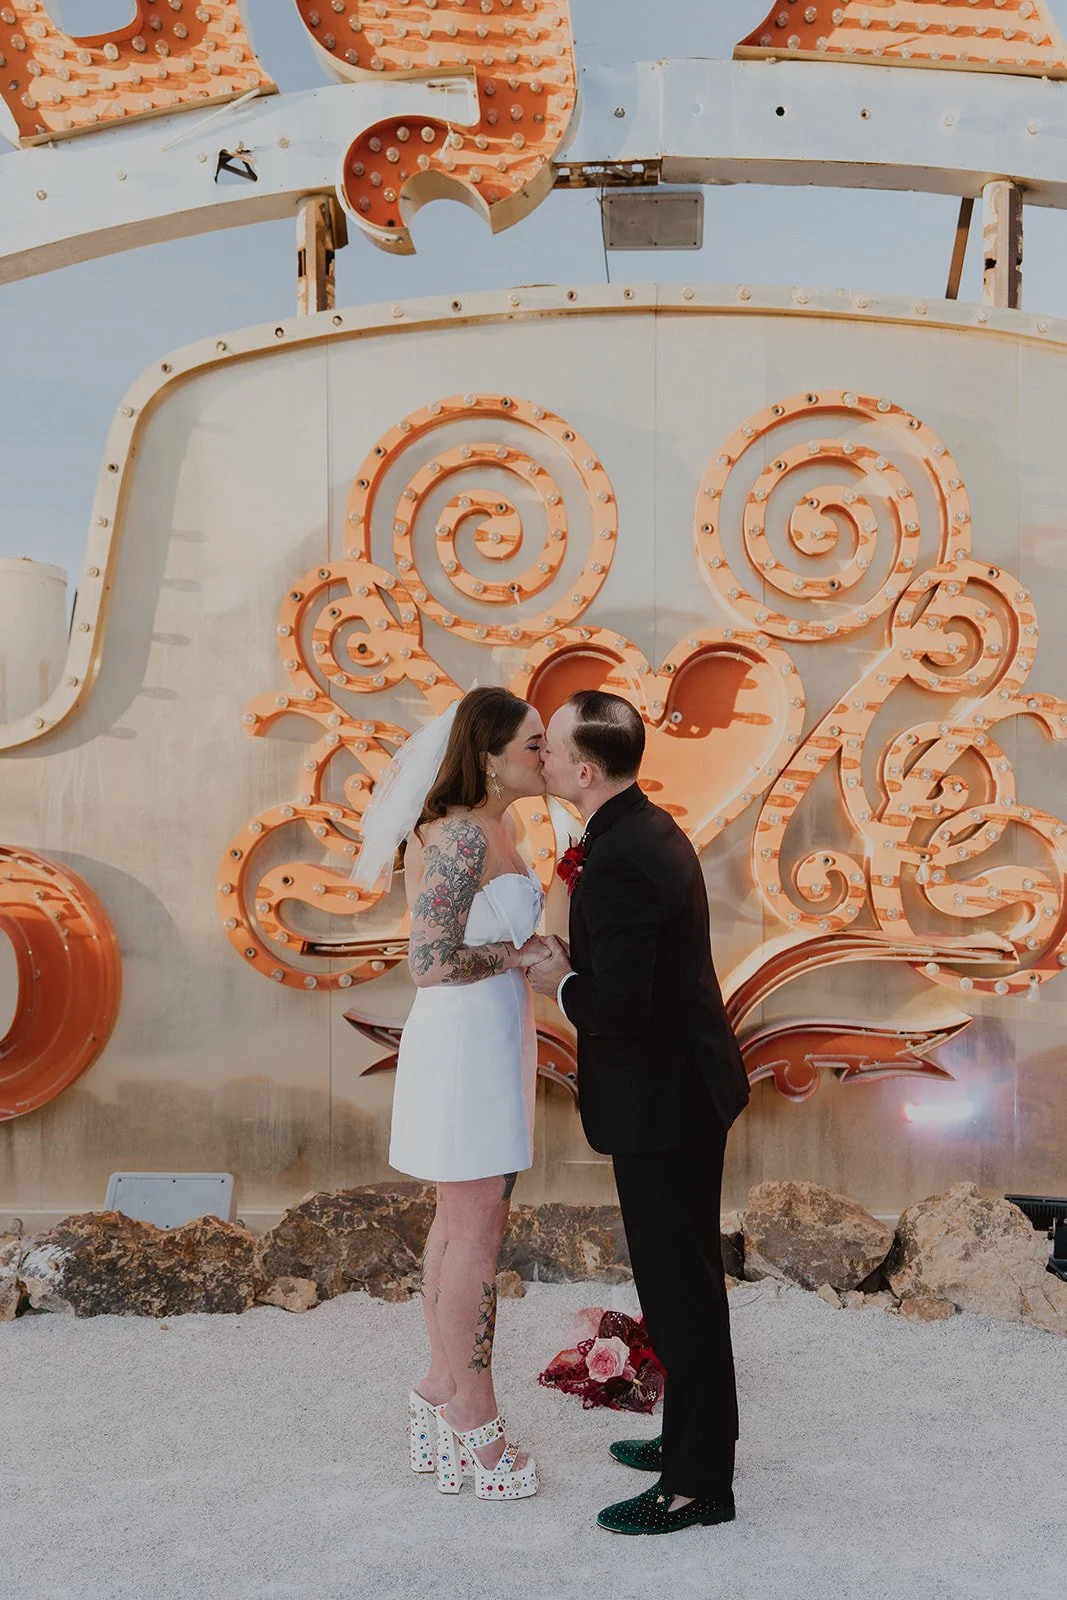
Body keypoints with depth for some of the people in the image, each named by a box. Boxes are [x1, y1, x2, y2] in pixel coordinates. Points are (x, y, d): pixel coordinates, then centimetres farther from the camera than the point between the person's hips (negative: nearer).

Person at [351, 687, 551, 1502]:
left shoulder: (497, 826, 9)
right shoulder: (462, 834, -21)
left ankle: (445, 1390, 31)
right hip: (465, 1039, -10)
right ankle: (471, 1421, 15)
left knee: (462, 1223, 17)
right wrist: (520, 953, -15)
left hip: (491, 1035, 10)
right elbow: (431, 961, -25)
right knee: (476, 1230, 1)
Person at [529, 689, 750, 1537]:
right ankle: (696, 1436, 38)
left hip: (662, 1099, -10)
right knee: (686, 1276, 21)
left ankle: (700, 1482, 19)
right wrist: (578, 963, 4)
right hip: (688, 1083, 10)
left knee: (678, 1285, 4)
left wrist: (560, 984, -10)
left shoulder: (619, 863, -26)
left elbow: (617, 1009, -28)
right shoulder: (650, 829, 5)